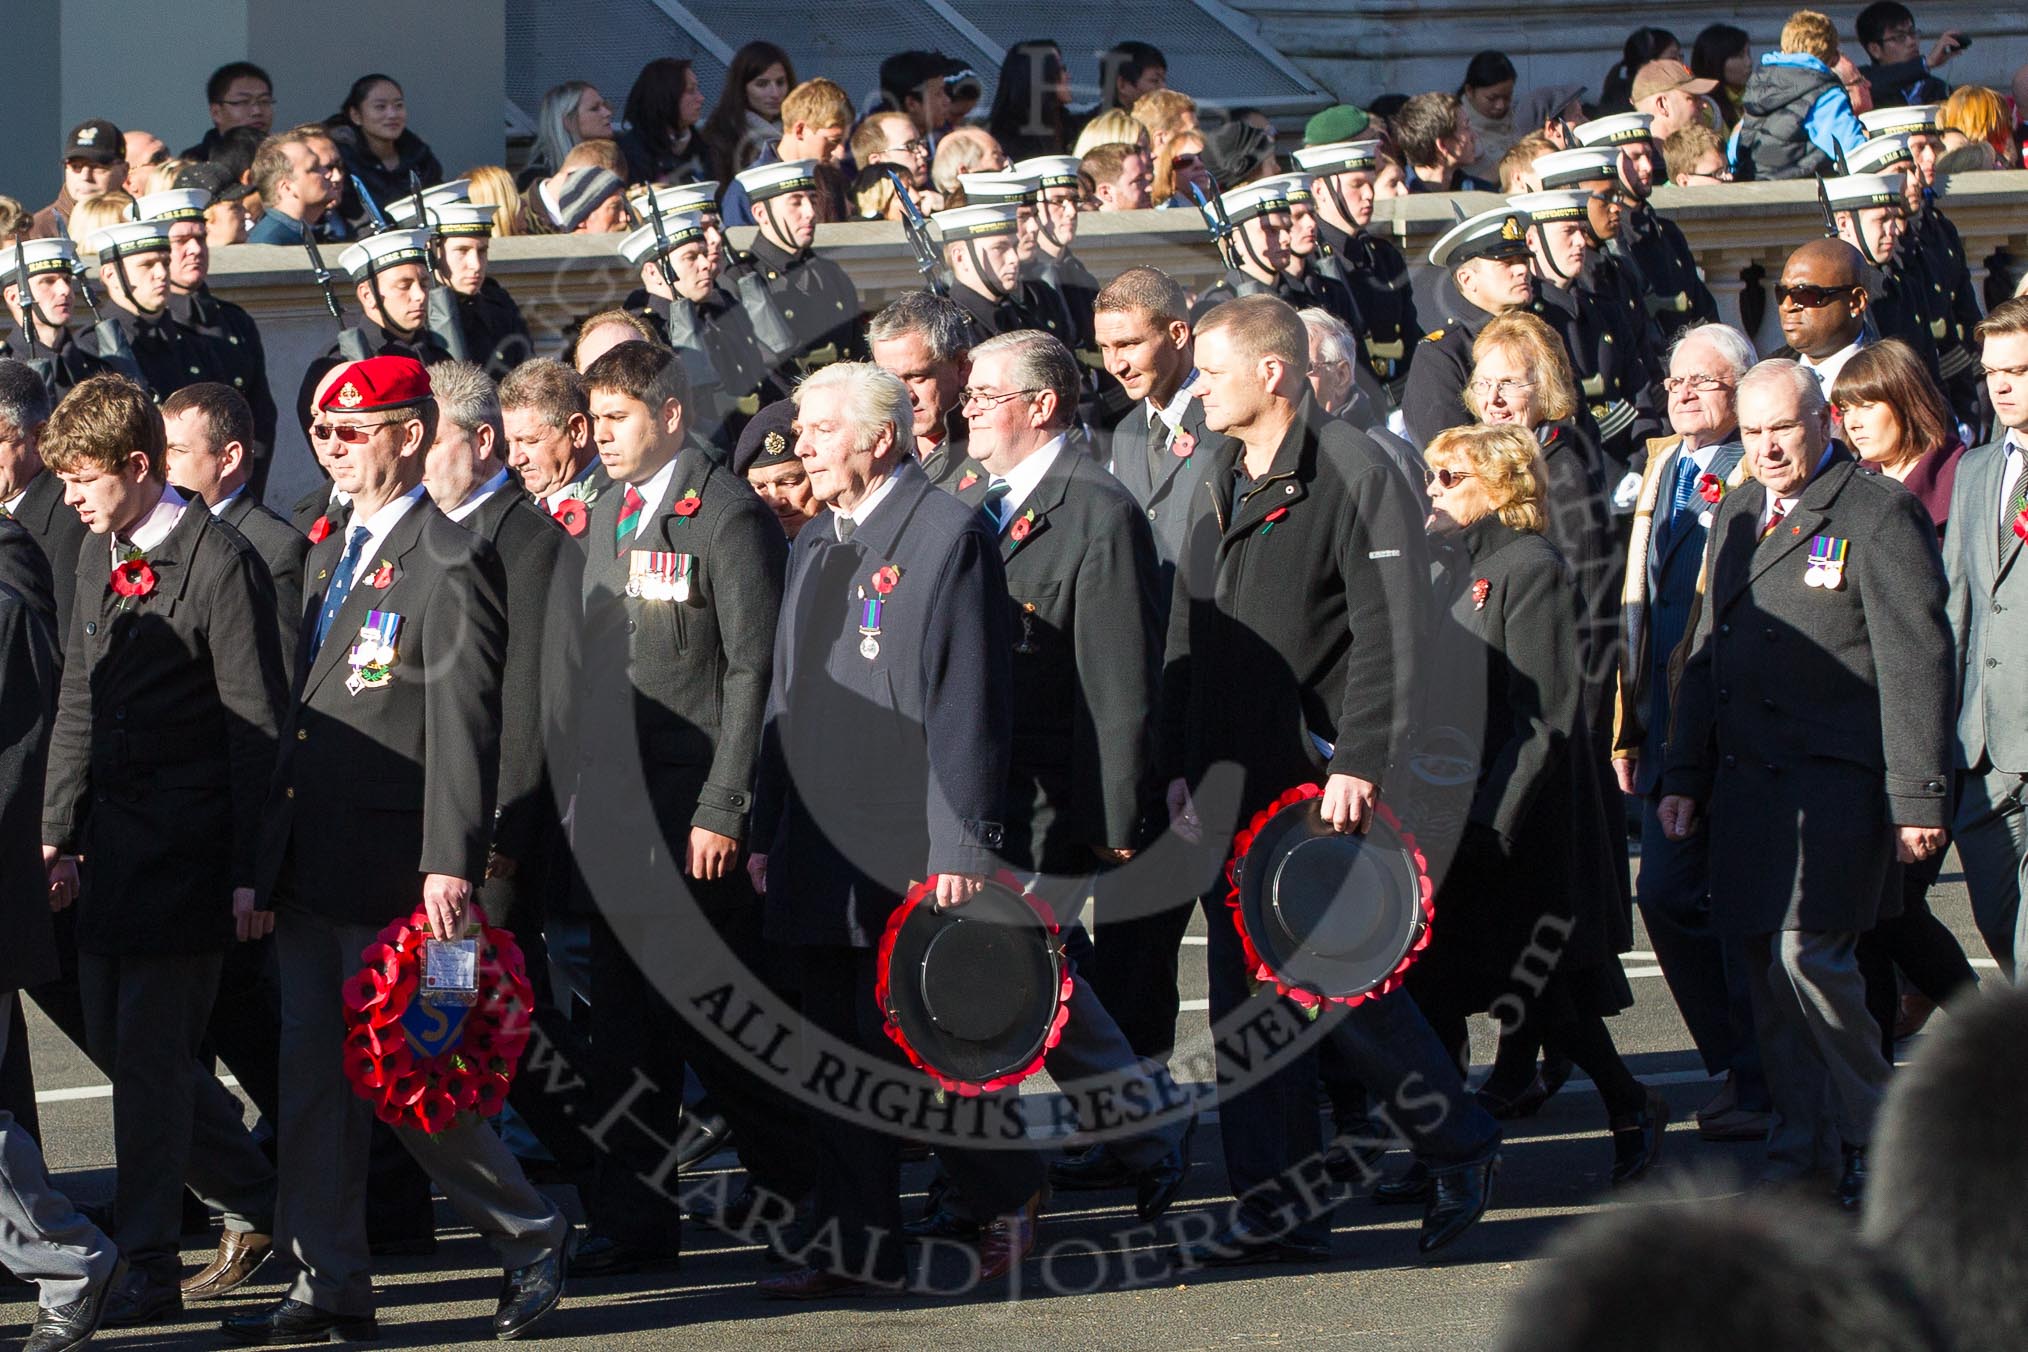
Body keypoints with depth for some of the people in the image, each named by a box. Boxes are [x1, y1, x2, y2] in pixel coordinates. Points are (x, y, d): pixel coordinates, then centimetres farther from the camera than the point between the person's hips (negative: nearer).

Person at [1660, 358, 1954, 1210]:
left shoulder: (1879, 516, -6)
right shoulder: (1737, 517, 17)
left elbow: (1916, 663, -9)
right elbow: (1707, 653, 22)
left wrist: (1918, 796, -13)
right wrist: (1684, 777, 16)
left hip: (1835, 779, -7)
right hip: (1746, 780, 7)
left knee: (1809, 951, -14)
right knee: (1767, 965, 6)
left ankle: (1876, 1140, 1)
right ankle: (1804, 1144, 15)